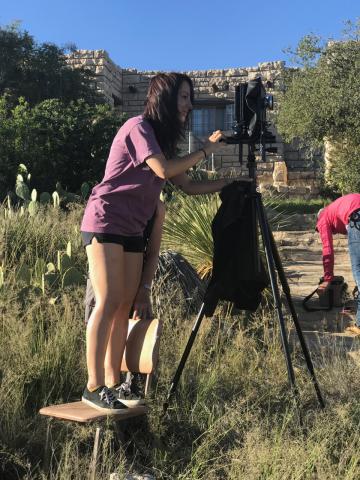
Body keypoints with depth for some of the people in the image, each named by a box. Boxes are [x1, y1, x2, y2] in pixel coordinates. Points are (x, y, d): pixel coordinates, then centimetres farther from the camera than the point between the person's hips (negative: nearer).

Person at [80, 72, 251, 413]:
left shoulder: (161, 138, 20)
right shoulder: (138, 126, -7)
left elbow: (187, 186, 16)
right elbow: (163, 170, -20)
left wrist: (230, 183, 10)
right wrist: (205, 150, -9)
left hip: (131, 230, 9)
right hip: (105, 222, -8)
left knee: (126, 306, 2)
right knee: (108, 302, -13)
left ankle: (112, 383, 6)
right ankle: (93, 387, -9)